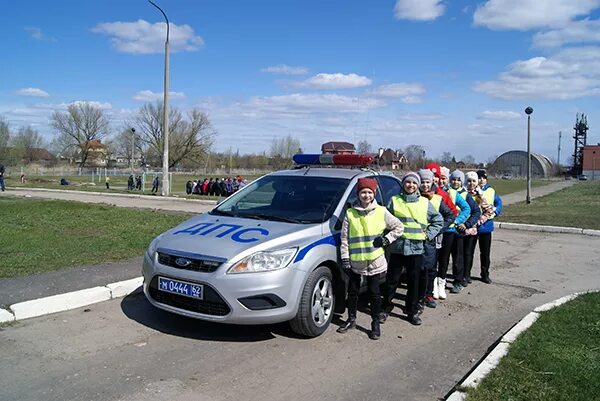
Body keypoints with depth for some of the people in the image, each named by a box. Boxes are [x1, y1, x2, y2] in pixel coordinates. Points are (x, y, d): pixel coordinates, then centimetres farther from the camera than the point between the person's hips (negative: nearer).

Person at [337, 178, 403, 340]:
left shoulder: (381, 212, -2)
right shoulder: (350, 213, -1)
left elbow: (399, 227, 8)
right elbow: (344, 238, -1)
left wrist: (386, 239, -6)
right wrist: (345, 259, -5)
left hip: (375, 261, -1)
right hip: (355, 261, 1)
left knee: (374, 293, 6)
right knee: (353, 291, 13)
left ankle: (375, 323, 20)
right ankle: (351, 319, 31)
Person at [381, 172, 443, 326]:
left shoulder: (425, 203, 6)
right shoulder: (394, 200, 3)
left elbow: (438, 221, 13)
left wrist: (428, 234, 4)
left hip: (416, 248, 1)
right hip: (397, 247, -1)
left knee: (414, 282, 9)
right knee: (391, 280, 4)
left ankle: (412, 311, 22)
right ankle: (386, 308, 20)